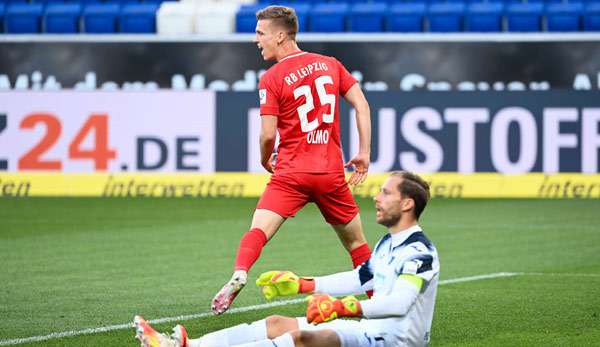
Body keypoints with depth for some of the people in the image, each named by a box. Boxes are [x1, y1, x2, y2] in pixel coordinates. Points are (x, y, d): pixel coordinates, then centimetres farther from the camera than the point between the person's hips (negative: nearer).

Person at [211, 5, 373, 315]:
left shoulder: (271, 79, -4)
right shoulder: (330, 65, 9)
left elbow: (268, 134, -8)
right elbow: (362, 106, 6)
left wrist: (265, 161, 13)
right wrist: (364, 153, 10)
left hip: (290, 173, -4)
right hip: (331, 173, 4)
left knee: (257, 230, -13)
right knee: (355, 242, 18)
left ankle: (239, 275, -39)